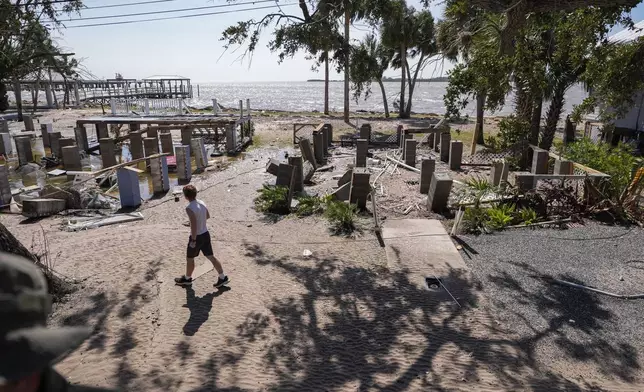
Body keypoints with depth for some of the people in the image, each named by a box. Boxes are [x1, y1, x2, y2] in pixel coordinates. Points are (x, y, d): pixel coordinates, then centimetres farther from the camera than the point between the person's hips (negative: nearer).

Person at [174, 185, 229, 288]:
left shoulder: (189, 208, -24)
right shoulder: (201, 203, 0)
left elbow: (194, 226, -26)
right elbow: (208, 216, 14)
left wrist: (193, 240, -18)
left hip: (197, 237, -7)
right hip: (206, 234, 7)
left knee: (189, 258, 15)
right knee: (211, 256, 14)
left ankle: (187, 279, 34)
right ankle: (222, 277, 18)